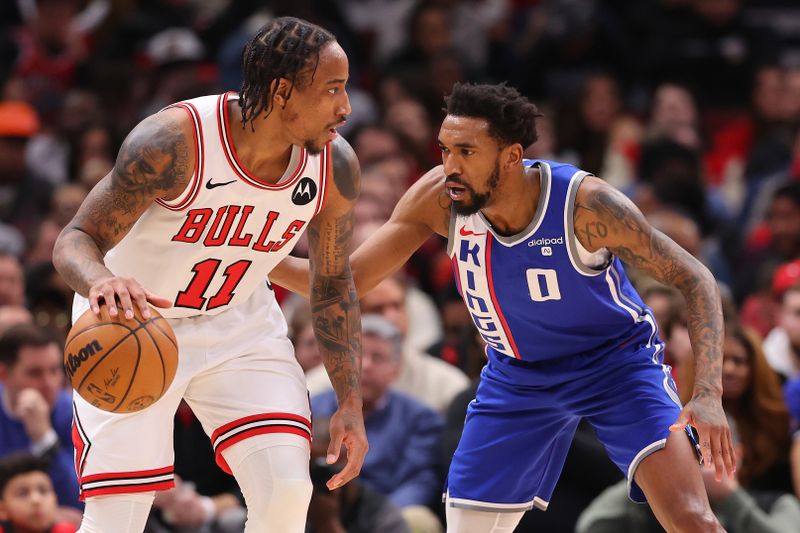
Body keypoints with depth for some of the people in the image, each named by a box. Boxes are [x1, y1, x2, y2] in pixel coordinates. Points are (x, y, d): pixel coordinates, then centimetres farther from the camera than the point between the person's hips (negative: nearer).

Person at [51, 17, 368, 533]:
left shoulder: (336, 165, -15)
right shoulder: (174, 142, -31)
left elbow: (333, 284, 1)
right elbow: (75, 241, -27)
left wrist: (351, 404, -3)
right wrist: (100, 280, -51)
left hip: (240, 321, 4)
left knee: (287, 491, -17)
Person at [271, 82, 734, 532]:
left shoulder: (583, 203, -30)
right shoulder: (439, 198, -21)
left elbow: (694, 280, -21)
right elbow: (348, 280, -12)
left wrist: (708, 394, -32)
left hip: (616, 361, -4)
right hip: (518, 374, 4)